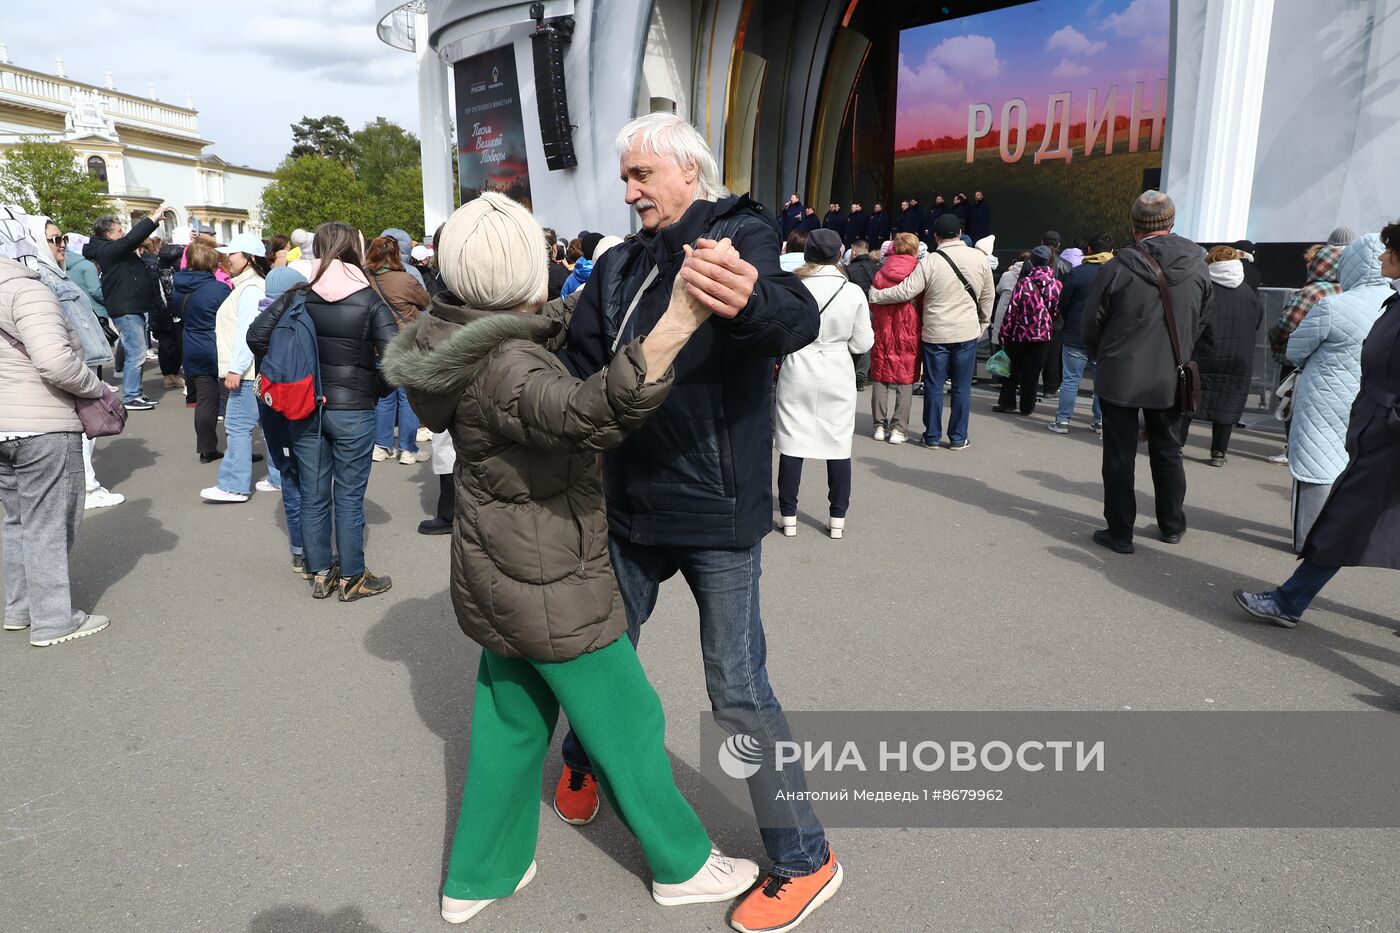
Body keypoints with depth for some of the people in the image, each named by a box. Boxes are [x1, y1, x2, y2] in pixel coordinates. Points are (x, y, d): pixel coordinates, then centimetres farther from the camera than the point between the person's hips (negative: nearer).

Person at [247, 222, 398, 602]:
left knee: (313, 496, 13)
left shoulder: (298, 296, 0)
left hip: (305, 409, 4)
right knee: (349, 497, 6)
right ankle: (351, 578, 16)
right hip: (352, 410, -3)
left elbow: (257, 335, -3)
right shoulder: (369, 300, -9)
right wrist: (377, 390, -3)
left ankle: (320, 574, 24)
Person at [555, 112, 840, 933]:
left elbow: (798, 317, -32)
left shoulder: (741, 239, -11)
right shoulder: (621, 265, 9)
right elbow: (579, 367, 9)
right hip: (632, 505, 6)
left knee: (739, 690, -1)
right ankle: (585, 763, 50)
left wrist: (750, 300, -55)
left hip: (718, 511, -6)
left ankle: (805, 859, 18)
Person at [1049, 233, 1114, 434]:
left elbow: (1063, 303, -3)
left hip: (1076, 337, -3)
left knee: (1070, 380, 1)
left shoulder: (1077, 272, -9)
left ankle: (1062, 420, 1)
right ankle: (1100, 421, 17)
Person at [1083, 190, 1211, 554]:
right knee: (1167, 450, 19)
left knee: (1119, 455, 5)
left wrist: (1101, 357, 13)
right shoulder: (1197, 265, -3)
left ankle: (1119, 532, 10)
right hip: (1170, 378, 4)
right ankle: (1172, 525, 31)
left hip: (1120, 377, -4)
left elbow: (1092, 322, -6)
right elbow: (1200, 318, 7)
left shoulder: (1119, 267, -15)